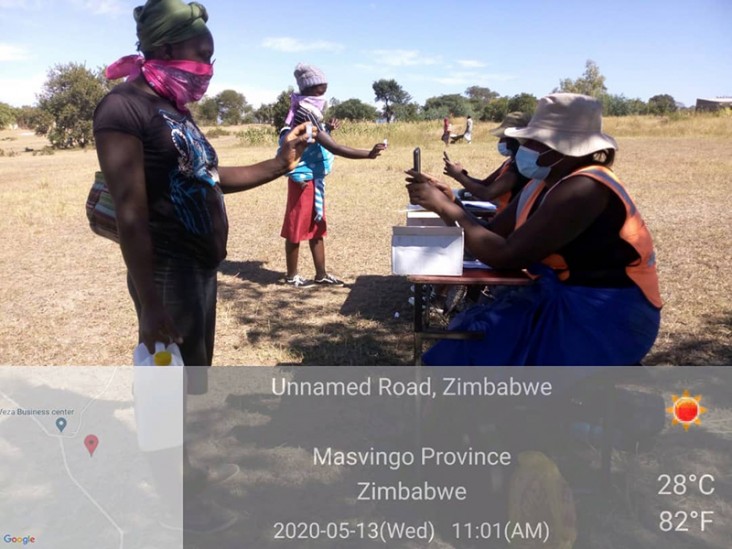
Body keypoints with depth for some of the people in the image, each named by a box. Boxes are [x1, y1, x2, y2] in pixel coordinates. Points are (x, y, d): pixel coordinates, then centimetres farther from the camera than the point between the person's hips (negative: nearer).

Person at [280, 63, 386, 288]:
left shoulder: (310, 114, 10)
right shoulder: (305, 116, -20)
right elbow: (334, 147, -26)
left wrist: (326, 129, 7)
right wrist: (368, 154, -27)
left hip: (314, 179, 10)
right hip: (304, 180, -10)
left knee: (317, 227, 13)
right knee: (297, 227, 1)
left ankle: (321, 274, 21)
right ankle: (292, 276, 13)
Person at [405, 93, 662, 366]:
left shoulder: (583, 189, -22)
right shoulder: (542, 184, 7)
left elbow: (506, 255, -25)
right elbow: (491, 236, 7)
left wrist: (445, 207, -17)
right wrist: (447, 203, -7)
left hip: (606, 318, -8)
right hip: (563, 300, 8)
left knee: (485, 349, -15)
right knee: (472, 335, -4)